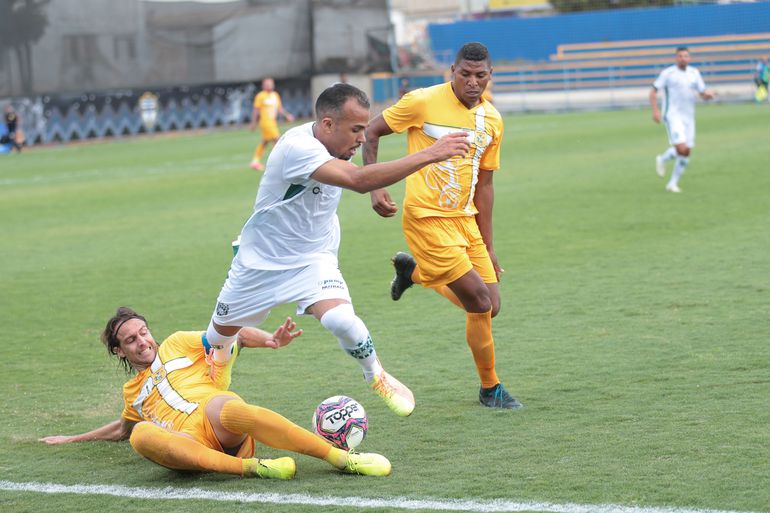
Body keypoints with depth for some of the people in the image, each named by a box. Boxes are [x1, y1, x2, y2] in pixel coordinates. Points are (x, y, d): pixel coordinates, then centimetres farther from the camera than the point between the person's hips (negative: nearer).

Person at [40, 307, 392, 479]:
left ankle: (344, 458, -41)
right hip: (190, 443, 2)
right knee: (142, 435, -34)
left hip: (225, 429, -2)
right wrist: (73, 439, 56)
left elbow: (233, 335, 15)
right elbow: (123, 429, 53)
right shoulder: (133, 391, 35)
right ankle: (250, 467, -44)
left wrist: (269, 340, -4)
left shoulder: (177, 345, 25)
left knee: (219, 406, -41)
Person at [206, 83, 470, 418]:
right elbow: (358, 180, -48)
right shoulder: (298, 147, -33)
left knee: (342, 321, -26)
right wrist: (429, 155, -50)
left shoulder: (334, 148, -8)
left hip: (313, 261, 4)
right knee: (221, 332, 16)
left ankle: (377, 378, -1)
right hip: (261, 262, -4)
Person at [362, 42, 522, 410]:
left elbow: (483, 184, 12)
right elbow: (371, 132, -3)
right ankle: (490, 390, 9)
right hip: (427, 218, -7)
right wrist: (375, 187, -13)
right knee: (481, 303, -11)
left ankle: (414, 271, 27)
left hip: (465, 219, 7)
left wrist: (488, 247, 11)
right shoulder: (423, 102, -12)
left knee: (489, 307, 5)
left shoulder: (492, 121, 6)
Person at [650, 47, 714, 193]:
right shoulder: (668, 73, -4)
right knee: (681, 148, -21)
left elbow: (703, 94, 11)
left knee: (686, 153, 3)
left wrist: (708, 95, -13)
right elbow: (653, 92, -3)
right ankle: (662, 160, 10)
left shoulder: (694, 73, 9)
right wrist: (655, 111, -15)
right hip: (673, 115, -6)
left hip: (688, 117, 6)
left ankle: (672, 183, 15)